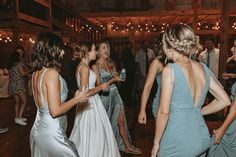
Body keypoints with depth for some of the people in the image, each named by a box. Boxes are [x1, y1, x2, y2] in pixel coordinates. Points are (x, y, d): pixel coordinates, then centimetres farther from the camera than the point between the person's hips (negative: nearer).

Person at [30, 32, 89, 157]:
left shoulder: (36, 73, 4)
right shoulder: (51, 73, -22)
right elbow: (55, 111, -23)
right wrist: (77, 99, -12)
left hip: (38, 129, 8)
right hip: (51, 133, -8)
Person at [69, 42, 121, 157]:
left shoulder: (82, 66, 10)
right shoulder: (84, 68, -19)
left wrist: (98, 87, 14)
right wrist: (101, 87, -14)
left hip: (90, 104, 10)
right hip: (90, 105, -10)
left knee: (92, 137, 19)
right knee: (91, 137, 4)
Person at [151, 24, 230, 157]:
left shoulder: (170, 70, -16)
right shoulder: (203, 68, 2)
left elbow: (164, 112, -16)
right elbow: (225, 100, 8)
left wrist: (156, 142, -5)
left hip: (178, 142, -6)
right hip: (203, 138, 6)